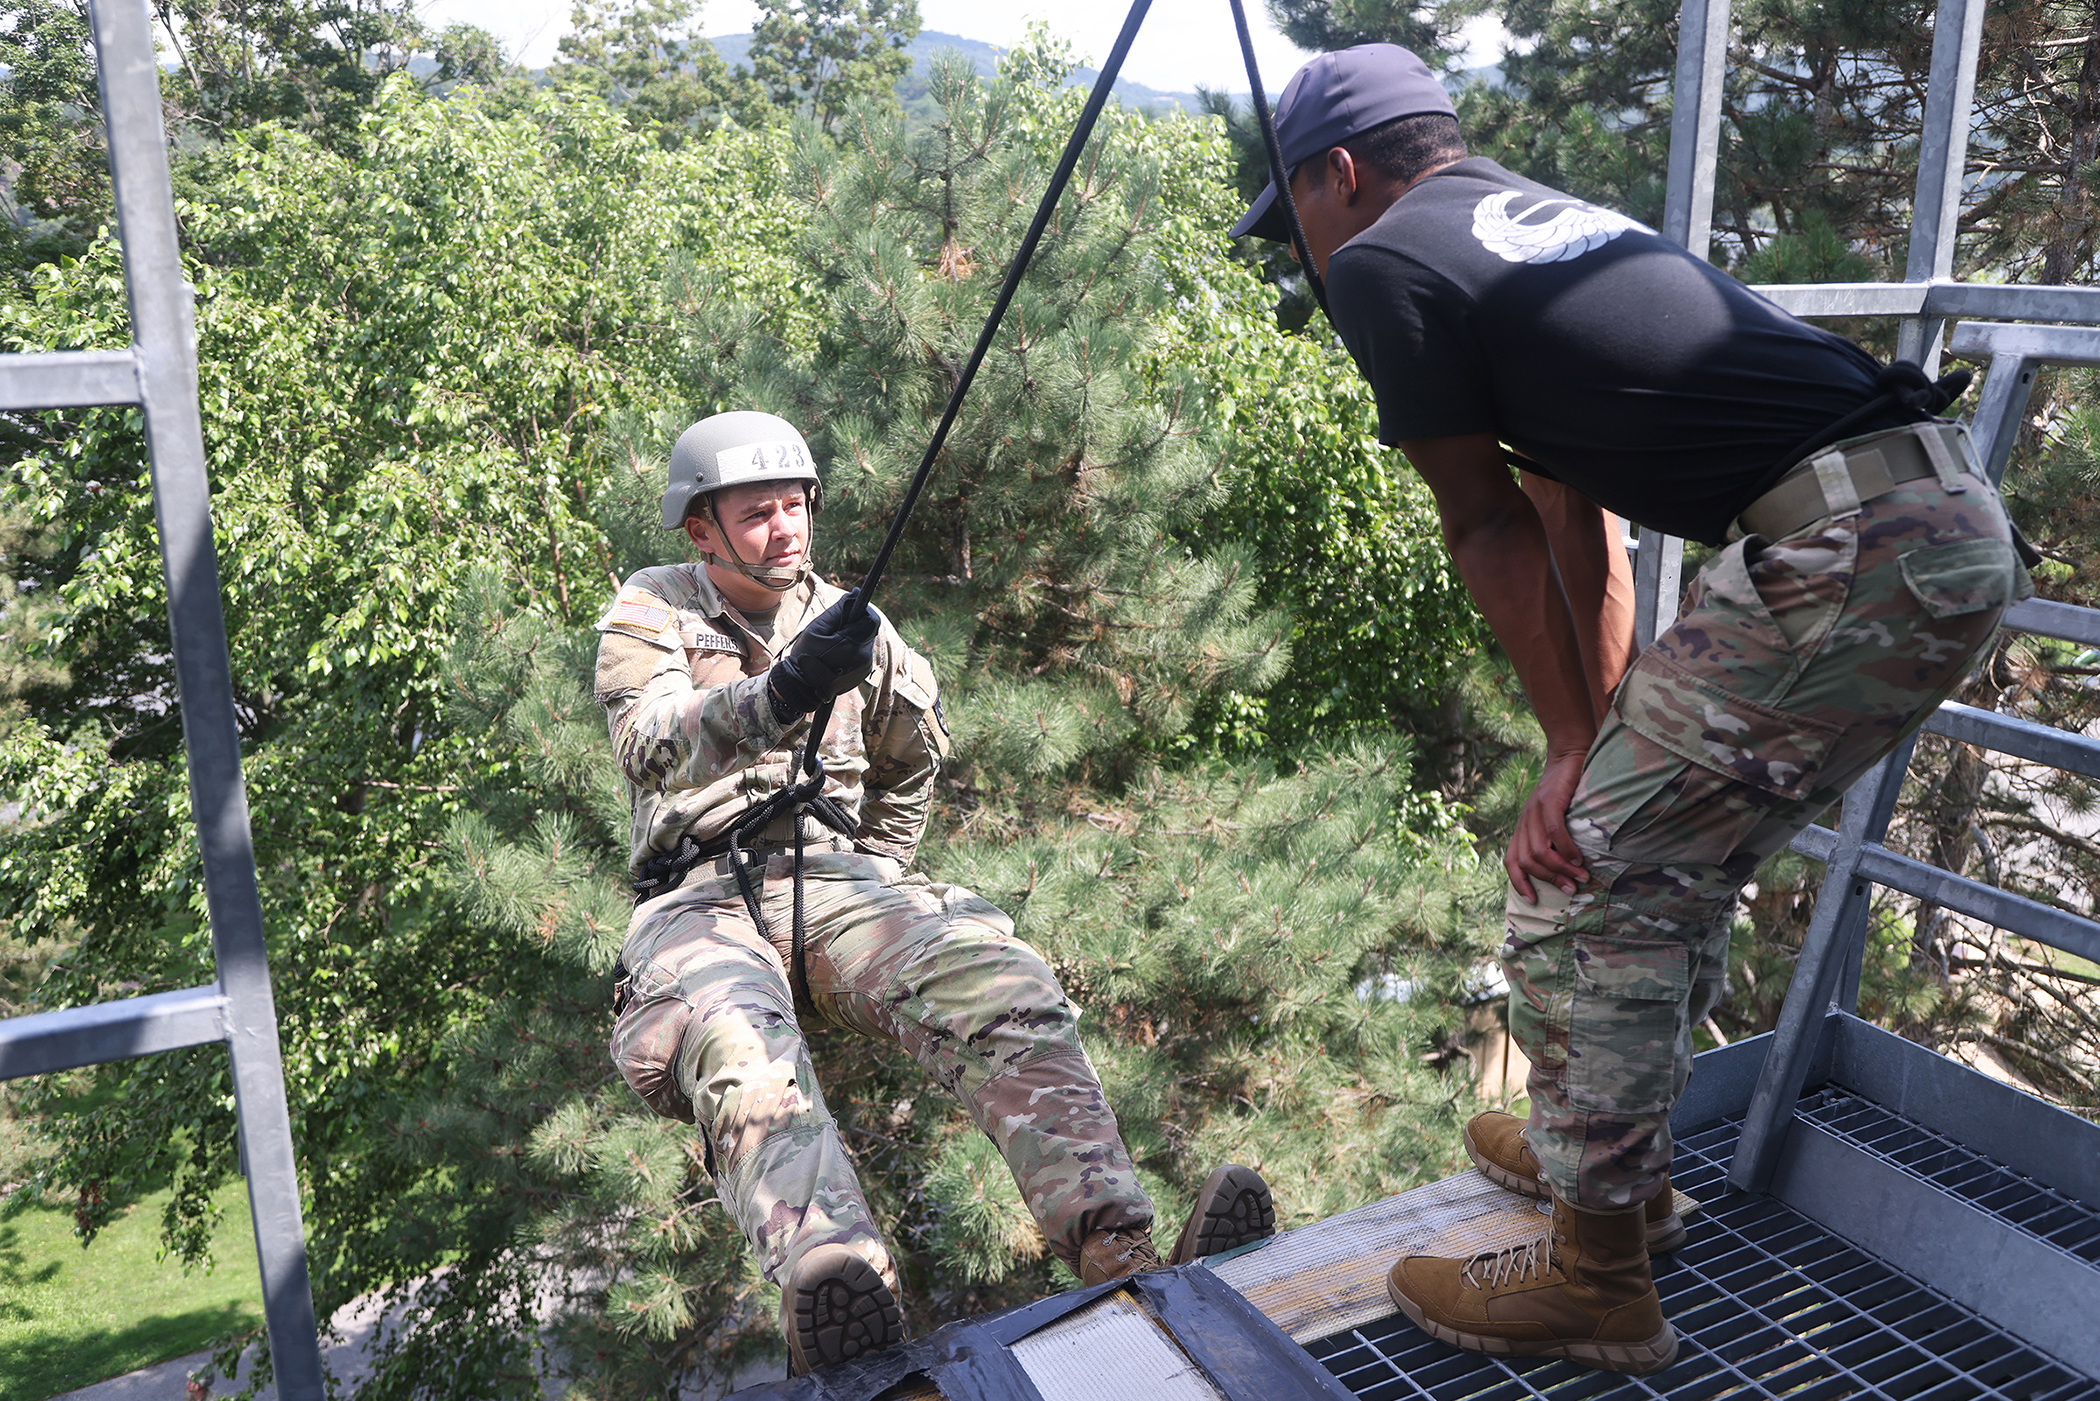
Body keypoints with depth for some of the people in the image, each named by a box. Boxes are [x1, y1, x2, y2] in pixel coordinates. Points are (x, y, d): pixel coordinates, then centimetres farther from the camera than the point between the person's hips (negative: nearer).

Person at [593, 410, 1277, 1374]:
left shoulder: (844, 620, 19)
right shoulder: (650, 614, 7)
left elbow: (915, 754, 34)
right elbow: (648, 746, -15)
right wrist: (777, 696, -35)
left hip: (832, 877, 3)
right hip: (700, 897, -3)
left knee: (1004, 986, -30)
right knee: (736, 1050, -40)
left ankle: (1132, 1269, -44)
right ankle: (844, 1314, -62)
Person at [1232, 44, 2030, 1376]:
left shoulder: (1378, 264, -2)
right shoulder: (1539, 217, 25)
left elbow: (1494, 531, 1)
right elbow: (1576, 510, 22)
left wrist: (1578, 745, 10)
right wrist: (1598, 746, 20)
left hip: (1850, 554, -10)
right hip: (1962, 527, 10)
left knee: (1585, 878, -1)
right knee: (1671, 858, 21)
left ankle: (1598, 1283, 13)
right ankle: (1615, 1153, 39)